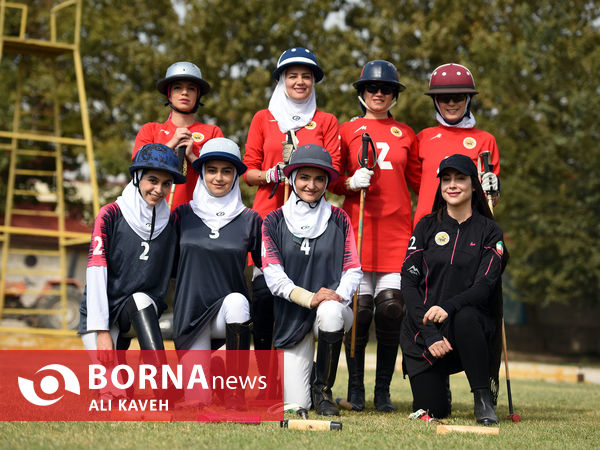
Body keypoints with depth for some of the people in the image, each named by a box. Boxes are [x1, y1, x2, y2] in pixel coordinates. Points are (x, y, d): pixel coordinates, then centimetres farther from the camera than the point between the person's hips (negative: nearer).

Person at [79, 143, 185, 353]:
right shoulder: (111, 215, -6)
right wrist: (102, 330, -19)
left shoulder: (170, 223, 5)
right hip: (101, 314, -2)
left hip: (143, 312, 2)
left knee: (139, 299, -29)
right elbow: (96, 272, -13)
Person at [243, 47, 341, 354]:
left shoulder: (326, 121, 13)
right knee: (264, 290, -11)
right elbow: (249, 171, 11)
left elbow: (332, 170, 5)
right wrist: (272, 174, -10)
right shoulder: (263, 119, 13)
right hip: (269, 213, 0)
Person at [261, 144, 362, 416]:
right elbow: (273, 274, -7)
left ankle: (323, 389, -14)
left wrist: (338, 295, -21)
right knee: (295, 405, -10)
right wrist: (309, 298, -23)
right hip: (292, 319, 0)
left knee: (330, 311, -39)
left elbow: (353, 270, 1)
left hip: (333, 309, 0)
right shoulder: (275, 221, 3)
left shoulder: (338, 219, 6)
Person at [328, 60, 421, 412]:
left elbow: (419, 181, 17)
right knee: (359, 306, -6)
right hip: (358, 225, -1)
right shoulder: (347, 131, 9)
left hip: (396, 228, 2)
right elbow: (332, 181, 11)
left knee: (392, 308, -5)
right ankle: (356, 388, 7)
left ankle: (383, 390, 5)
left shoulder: (406, 134, 14)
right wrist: (351, 183, -9)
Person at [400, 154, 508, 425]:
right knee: (432, 410, -9)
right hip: (423, 328, 1)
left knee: (464, 317, -38)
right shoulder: (427, 226, 6)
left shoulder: (489, 231, 4)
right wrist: (429, 333, -15)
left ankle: (483, 397, -22)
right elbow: (409, 282, -2)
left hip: (471, 323, -1)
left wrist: (448, 307, -28)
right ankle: (439, 384, 28)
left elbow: (484, 285, -8)